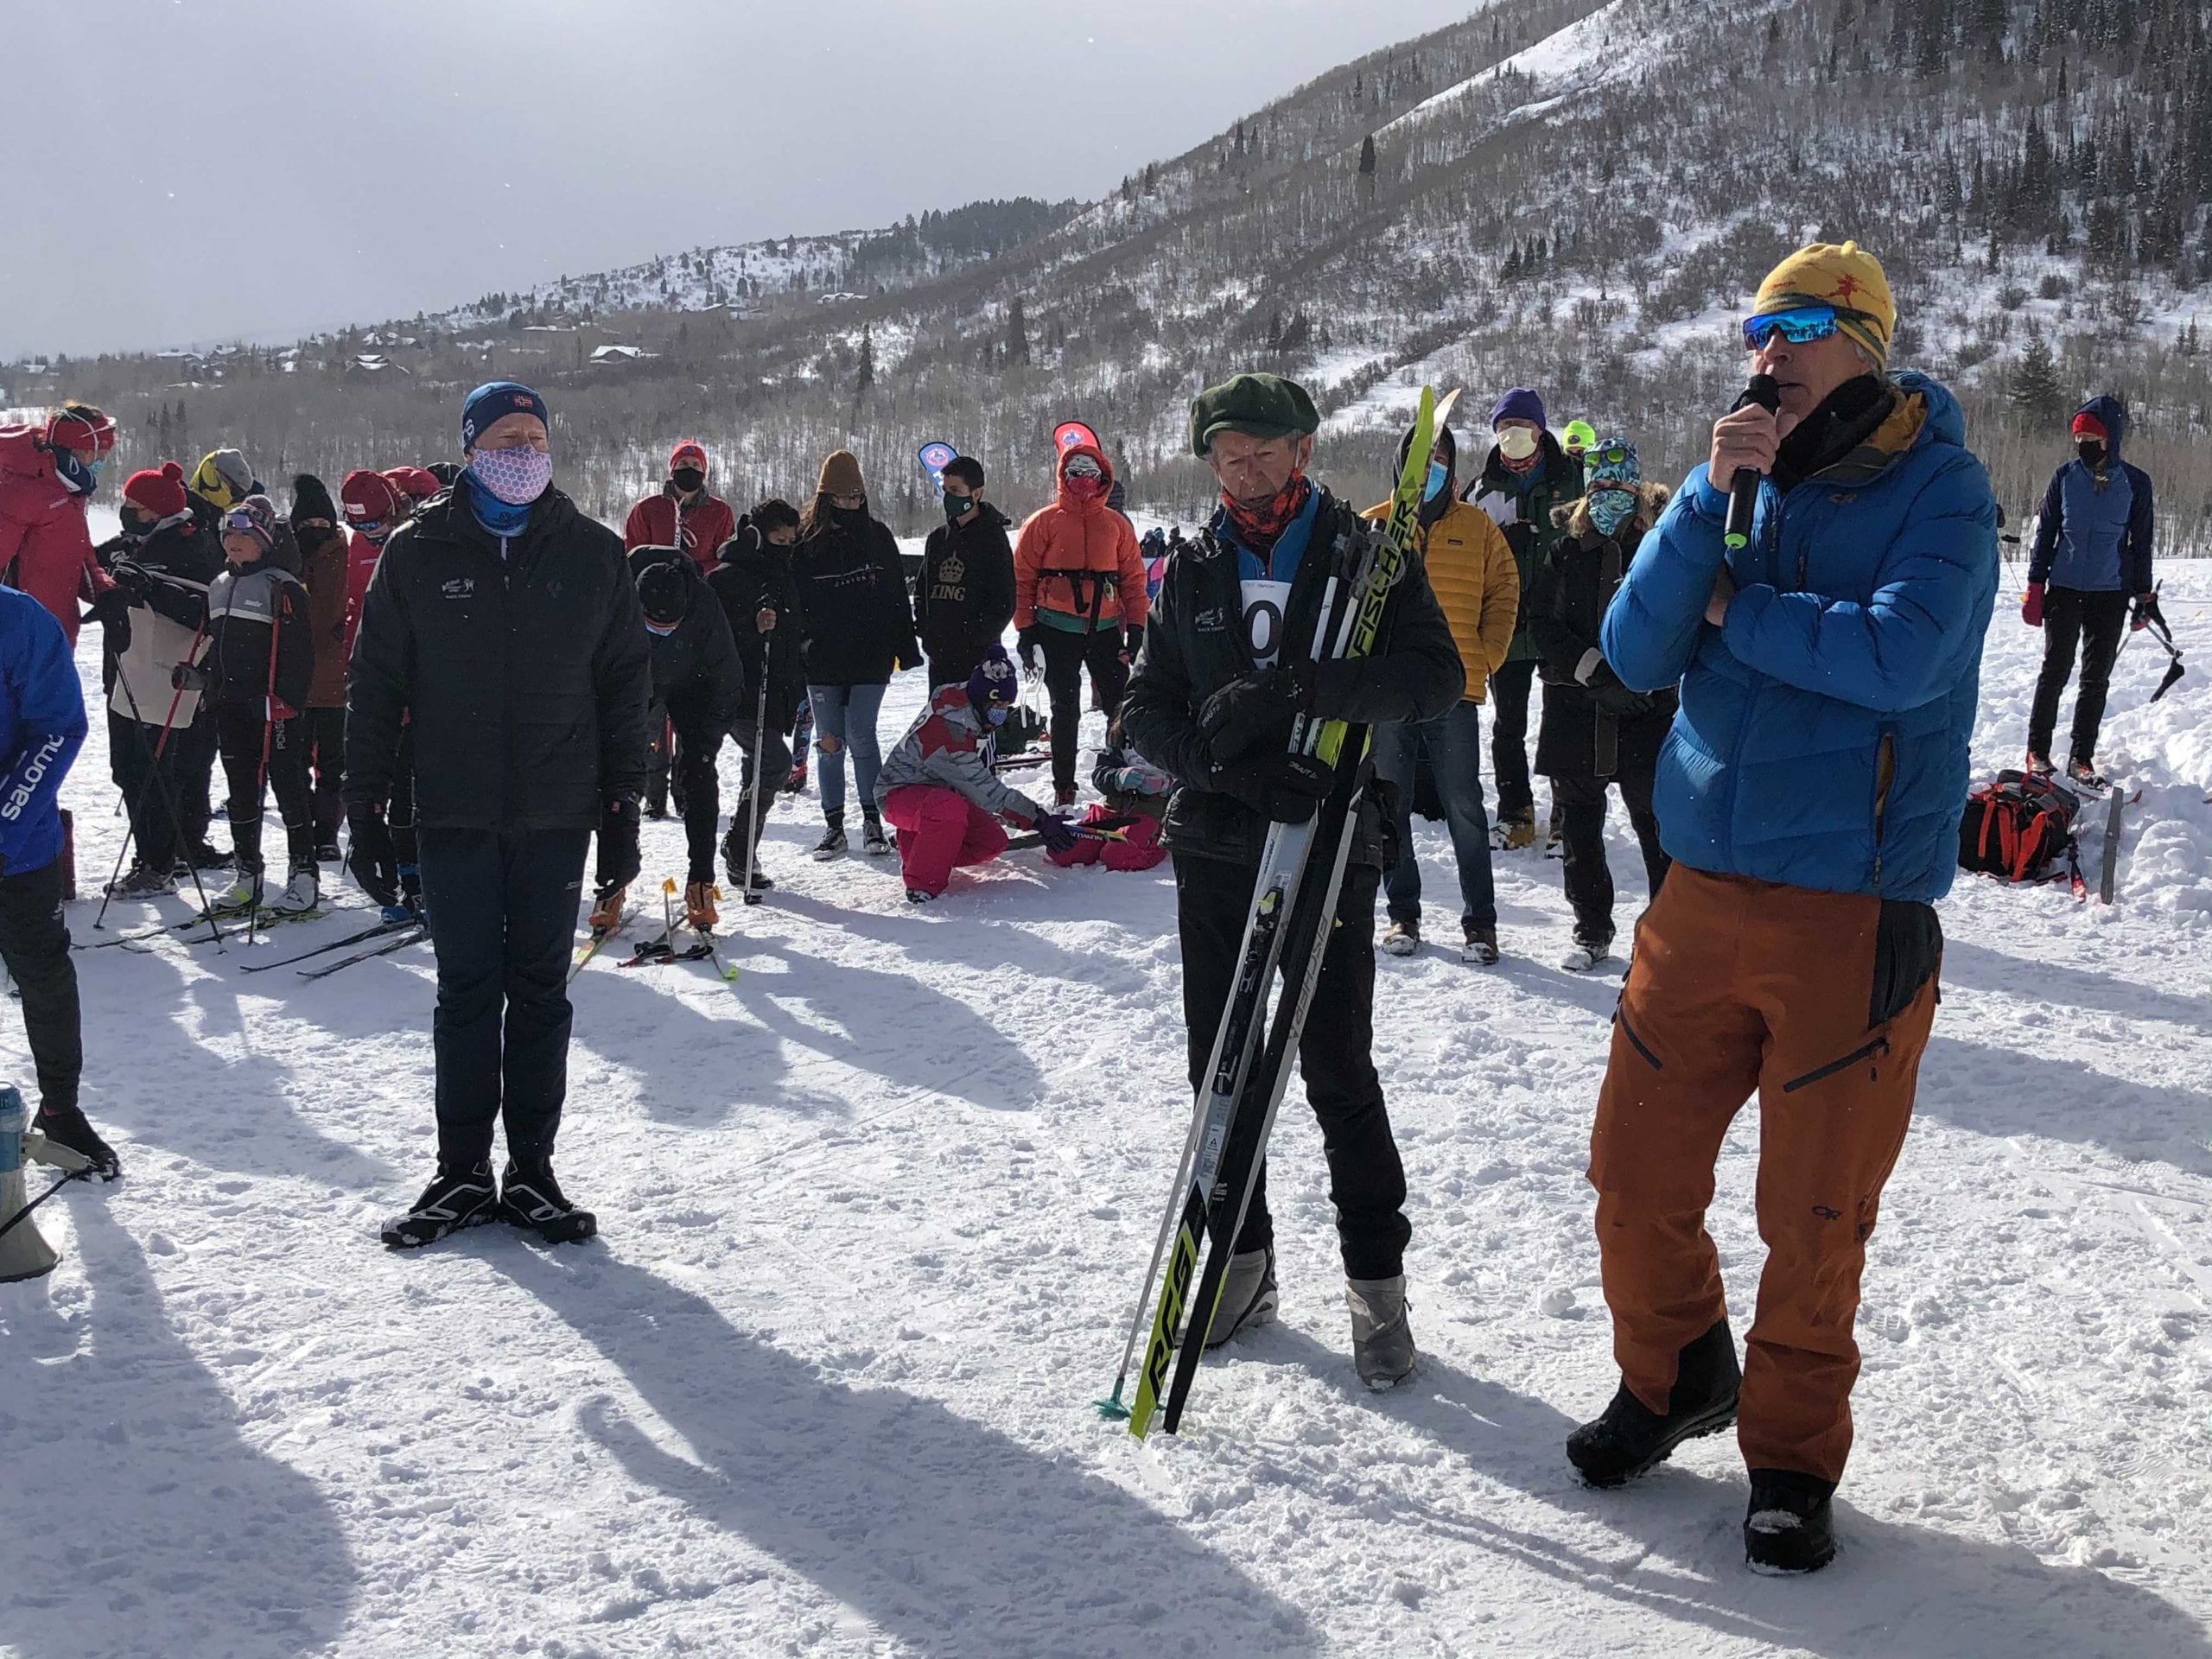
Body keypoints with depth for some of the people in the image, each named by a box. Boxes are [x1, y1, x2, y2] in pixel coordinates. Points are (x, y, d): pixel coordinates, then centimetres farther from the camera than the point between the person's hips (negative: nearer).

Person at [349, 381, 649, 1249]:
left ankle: (532, 1171, 16)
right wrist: (365, 810, -2)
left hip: (555, 816, 1)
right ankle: (461, 1175, 13)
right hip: (454, 815, -1)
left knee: (541, 992, 7)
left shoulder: (593, 553, 4)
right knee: (465, 994, 4)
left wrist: (622, 813, 2)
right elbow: (375, 686, 3)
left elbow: (624, 688, 6)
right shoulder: (418, 552, 2)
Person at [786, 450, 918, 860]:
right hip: (822, 659, 1)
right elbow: (792, 599, 3)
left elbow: (897, 596, 8)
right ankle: (833, 825, 15)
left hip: (870, 657, -1)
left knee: (860, 737, -6)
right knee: (830, 743, 6)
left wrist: (906, 648, 5)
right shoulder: (807, 542, 3)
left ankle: (872, 820, 8)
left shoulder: (877, 537, 6)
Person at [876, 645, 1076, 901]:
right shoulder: (947, 730, -31)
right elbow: (985, 790, -31)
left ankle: (914, 847, 11)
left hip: (939, 790, 9)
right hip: (899, 794, -9)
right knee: (950, 808, -39)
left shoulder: (974, 714, -4)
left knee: (993, 842, -5)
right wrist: (1040, 820, -31)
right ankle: (922, 886, -25)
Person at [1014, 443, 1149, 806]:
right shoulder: (1044, 523, 2)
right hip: (1058, 631, -2)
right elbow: (1022, 579, 1)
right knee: (1065, 711, 5)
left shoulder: (1116, 524, 9)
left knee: (1121, 706, -1)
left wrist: (1137, 628, 3)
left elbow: (1134, 579, 10)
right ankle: (1064, 788, 13)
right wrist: (1026, 631, -4)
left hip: (1106, 630, 2)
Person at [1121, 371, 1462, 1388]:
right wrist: (1228, 760, -16)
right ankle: (1242, 1262, 25)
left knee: (1339, 1073, 0)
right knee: (1221, 1066, 10)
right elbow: (1145, 711, 4)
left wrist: (1301, 689, -27)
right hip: (1215, 851, 4)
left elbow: (1436, 676, -14)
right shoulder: (1192, 572, 9)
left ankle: (1377, 1283, 13)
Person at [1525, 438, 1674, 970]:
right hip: (1575, 710, 3)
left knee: (1657, 824, -3)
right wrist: (1592, 666, -11)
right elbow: (1541, 622, 3)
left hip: (1646, 711, -3)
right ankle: (1592, 933, 22)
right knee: (1579, 826, 10)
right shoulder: (1566, 550, 7)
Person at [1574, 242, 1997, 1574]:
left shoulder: (1940, 488, -4)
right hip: (1704, 896, 5)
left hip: (1854, 911, -4)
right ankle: (1675, 1380, 35)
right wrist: (1712, 500, -13)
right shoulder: (1739, 480, 10)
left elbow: (1901, 655, -22)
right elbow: (1634, 654, -2)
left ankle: (1792, 1458, 25)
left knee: (1815, 1220, 5)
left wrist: (1735, 613, -9)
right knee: (1637, 1176, 10)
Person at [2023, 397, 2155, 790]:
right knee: (2055, 671, -1)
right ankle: (2037, 751, 10)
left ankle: (2081, 758, 11)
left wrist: (2143, 596, 7)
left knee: (2096, 678, 4)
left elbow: (2141, 542, 8)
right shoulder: (2065, 477, 2)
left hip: (2111, 595, 0)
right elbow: (2045, 533, 6)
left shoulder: (2135, 483, 1)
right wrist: (2035, 588, 2)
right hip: (2065, 590, 0)